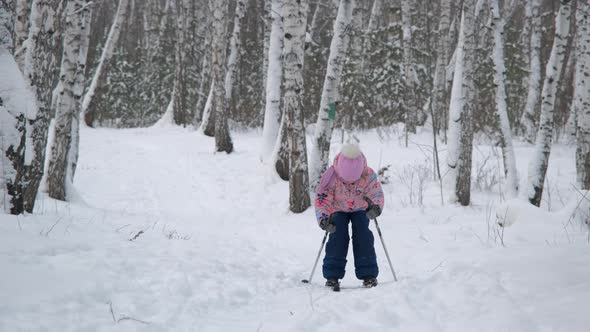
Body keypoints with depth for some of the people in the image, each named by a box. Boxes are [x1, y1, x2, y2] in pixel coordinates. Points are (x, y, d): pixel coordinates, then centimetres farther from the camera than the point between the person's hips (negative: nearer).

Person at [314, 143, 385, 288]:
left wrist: (376, 207, -45)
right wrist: (324, 219, -43)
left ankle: (368, 274, -10)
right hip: (338, 210, -1)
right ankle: (332, 275, -12)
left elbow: (377, 193, -21)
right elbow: (322, 198, -27)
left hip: (360, 209, 1)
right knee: (337, 236, -18)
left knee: (363, 236, -16)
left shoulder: (368, 175, -27)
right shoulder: (332, 176, -30)